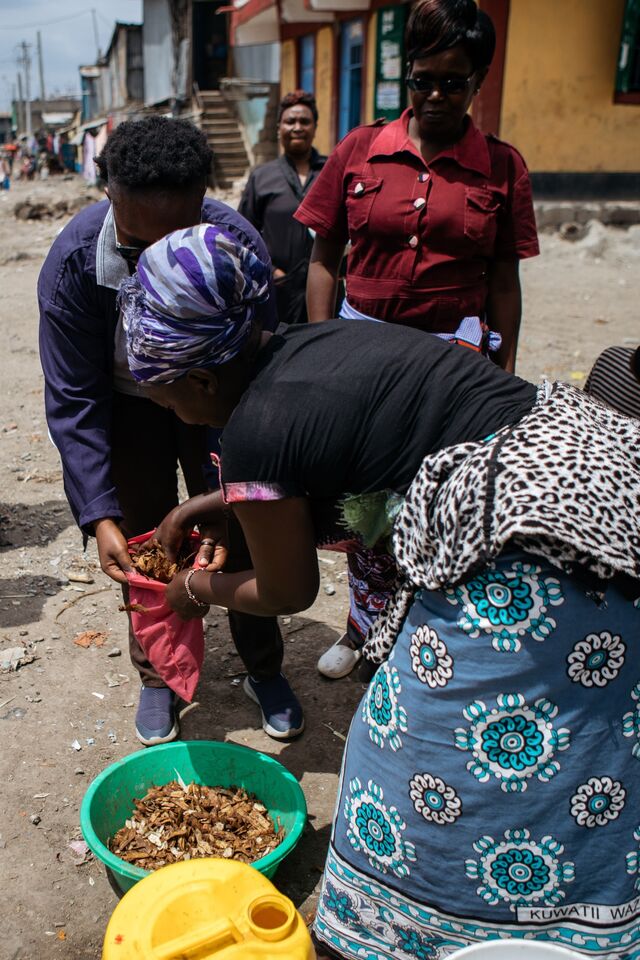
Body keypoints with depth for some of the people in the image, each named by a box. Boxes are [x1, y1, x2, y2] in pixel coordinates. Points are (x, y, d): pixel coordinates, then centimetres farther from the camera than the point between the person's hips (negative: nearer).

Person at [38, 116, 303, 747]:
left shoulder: (237, 243, -31)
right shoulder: (73, 261, -30)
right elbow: (73, 402, -23)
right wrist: (100, 517, -30)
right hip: (129, 405, 0)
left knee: (240, 534, 2)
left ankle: (264, 671, 25)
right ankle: (156, 678, 26)